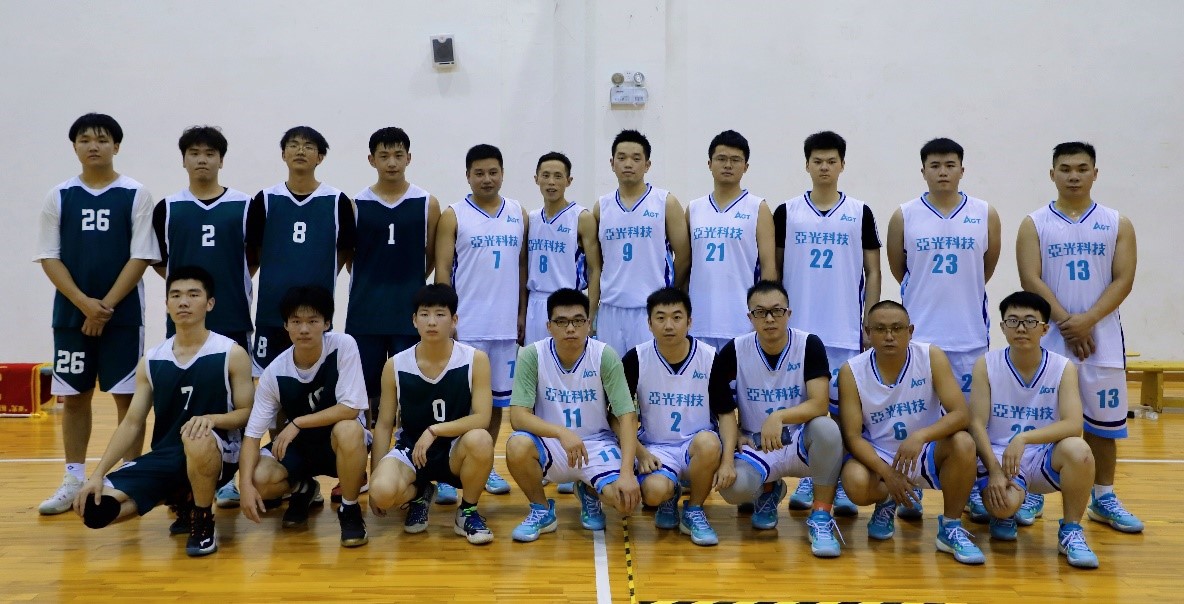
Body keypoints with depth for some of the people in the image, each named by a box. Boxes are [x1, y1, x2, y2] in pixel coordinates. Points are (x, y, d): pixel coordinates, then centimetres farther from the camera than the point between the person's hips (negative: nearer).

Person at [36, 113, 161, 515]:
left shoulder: (135, 195, -2)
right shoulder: (59, 196, 6)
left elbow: (141, 257, -7)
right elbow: (49, 258, 2)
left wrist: (105, 306, -12)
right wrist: (84, 303, -11)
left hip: (123, 314, -3)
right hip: (71, 313, 3)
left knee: (127, 395, 1)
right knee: (74, 396, 9)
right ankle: (74, 480, 20)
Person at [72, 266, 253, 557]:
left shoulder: (232, 354, -5)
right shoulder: (151, 361, 7)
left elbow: (248, 412, -5)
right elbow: (132, 423, 8)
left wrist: (211, 418, -26)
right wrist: (97, 474, -2)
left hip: (217, 453, -5)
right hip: (165, 456, 5)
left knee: (197, 439, -41)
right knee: (95, 508, -13)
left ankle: (203, 522, -13)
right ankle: (182, 499, 13)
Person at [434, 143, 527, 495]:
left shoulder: (519, 215, 9)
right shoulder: (453, 216, -1)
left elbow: (523, 266, 12)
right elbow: (442, 270, -4)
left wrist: (522, 313, 7)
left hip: (506, 325, 4)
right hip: (466, 325, -3)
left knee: (497, 399, 11)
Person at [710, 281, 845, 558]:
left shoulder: (810, 345, -10)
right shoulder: (732, 353, -6)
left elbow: (819, 405, -20)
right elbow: (726, 412, -2)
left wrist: (779, 416, -39)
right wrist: (728, 458, -17)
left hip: (801, 443, -1)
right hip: (755, 446, 1)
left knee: (827, 428, -35)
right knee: (733, 488, -30)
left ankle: (821, 518, -15)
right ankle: (768, 491, 12)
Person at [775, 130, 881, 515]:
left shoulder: (860, 213, 5)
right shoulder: (786, 212, 5)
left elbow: (872, 271, 6)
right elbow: (774, 269, 8)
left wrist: (871, 320, 0)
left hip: (846, 329, 0)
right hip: (797, 328, 1)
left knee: (842, 404, 3)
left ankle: (841, 484, 14)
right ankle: (808, 478, 18)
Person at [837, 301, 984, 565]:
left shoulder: (932, 357, -12)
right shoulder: (851, 371, -12)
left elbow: (961, 414, -18)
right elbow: (853, 435, -13)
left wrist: (920, 436, -37)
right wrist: (887, 473, -28)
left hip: (927, 454, 1)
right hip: (878, 456, 0)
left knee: (963, 444, -31)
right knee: (856, 483, -33)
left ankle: (950, 527, -8)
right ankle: (887, 501, 8)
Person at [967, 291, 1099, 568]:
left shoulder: (1063, 368, -5)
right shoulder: (986, 365, -6)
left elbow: (1073, 425, -19)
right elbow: (977, 424, -10)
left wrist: (1023, 438, -33)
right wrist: (994, 470, -22)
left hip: (1045, 458, 1)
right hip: (999, 456, -1)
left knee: (1077, 450, -33)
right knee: (1003, 503, -32)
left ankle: (1070, 532, -10)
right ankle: (1005, 514, 10)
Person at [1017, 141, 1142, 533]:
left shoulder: (1117, 224, 7)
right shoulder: (1034, 224, 2)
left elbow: (1123, 280, -2)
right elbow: (1031, 280, -6)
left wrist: (1087, 320, -15)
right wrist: (1066, 323, -14)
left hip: (1102, 338, 2)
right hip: (1048, 338, -1)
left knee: (1103, 420, 7)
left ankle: (1104, 498, 21)